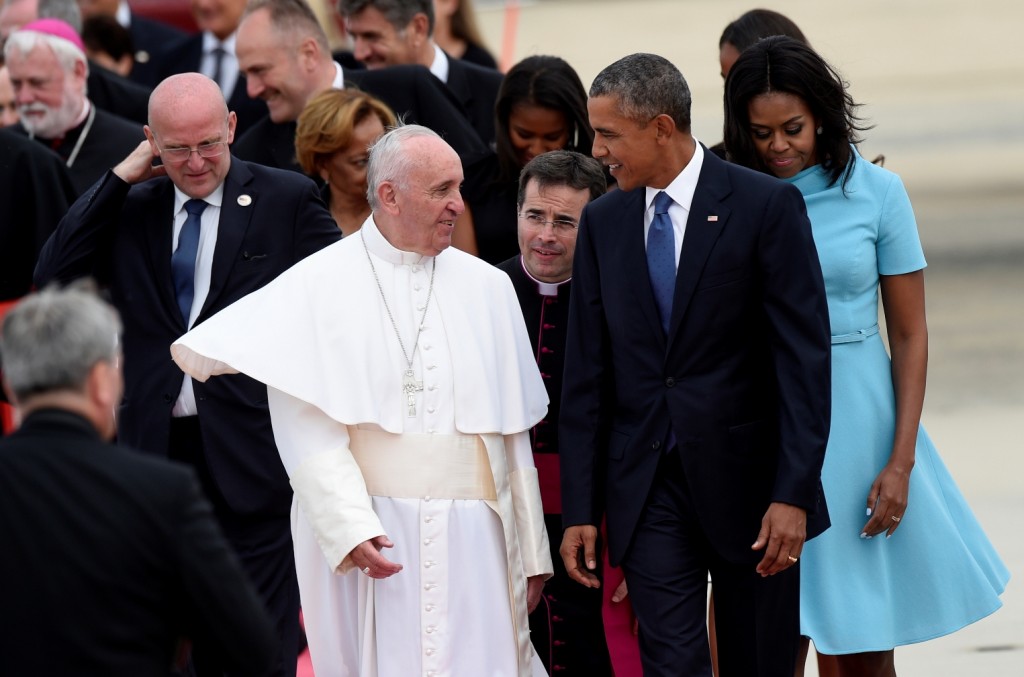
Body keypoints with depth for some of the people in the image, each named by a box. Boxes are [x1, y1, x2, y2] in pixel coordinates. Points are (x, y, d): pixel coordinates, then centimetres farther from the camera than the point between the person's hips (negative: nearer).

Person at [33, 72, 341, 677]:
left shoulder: (288, 201, 0)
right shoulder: (132, 207, 10)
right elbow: (55, 277, -2)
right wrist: (120, 179, -4)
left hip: (252, 457, -3)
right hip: (158, 443, 3)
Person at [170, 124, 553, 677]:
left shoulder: (487, 288, 10)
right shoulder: (317, 287, -1)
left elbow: (513, 434, 11)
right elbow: (311, 432, -10)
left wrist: (531, 553, 10)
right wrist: (351, 528, -23)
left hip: (473, 542, 3)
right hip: (369, 536, -3)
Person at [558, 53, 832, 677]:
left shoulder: (767, 206, -7)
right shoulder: (603, 222, 7)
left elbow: (804, 357, -10)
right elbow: (587, 374, 8)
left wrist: (794, 492, -16)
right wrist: (580, 509, 4)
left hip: (748, 479, -3)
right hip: (648, 485, 3)